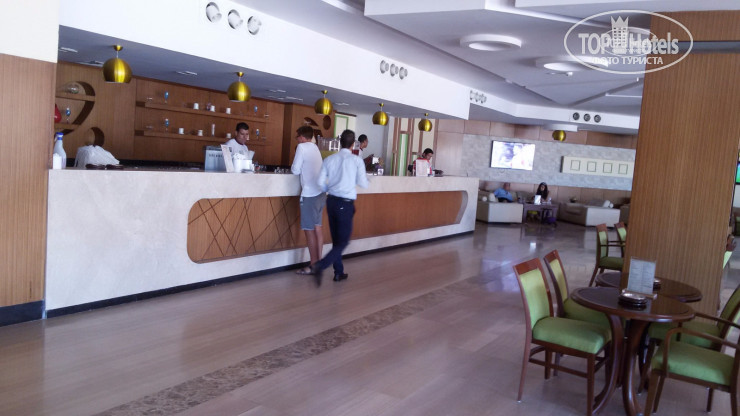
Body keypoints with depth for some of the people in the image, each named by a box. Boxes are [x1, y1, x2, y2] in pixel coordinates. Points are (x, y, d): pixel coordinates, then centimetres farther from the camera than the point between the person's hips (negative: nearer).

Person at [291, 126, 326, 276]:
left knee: (309, 230, -2)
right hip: (320, 192, 8)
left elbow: (296, 170, -7)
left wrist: (293, 166, 11)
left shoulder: (302, 147, -7)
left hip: (310, 194, -8)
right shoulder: (315, 148, 15)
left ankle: (313, 265, 2)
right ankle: (318, 261, 18)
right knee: (317, 227, 13)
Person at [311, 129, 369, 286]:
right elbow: (363, 184, -4)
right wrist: (359, 177, 18)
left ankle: (339, 273, 25)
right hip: (346, 203, -5)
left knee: (336, 239, 17)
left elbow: (321, 182, 1)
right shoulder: (356, 160, -8)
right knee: (343, 241, 3)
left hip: (331, 201, 5)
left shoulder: (329, 159, 2)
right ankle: (320, 266, -15)